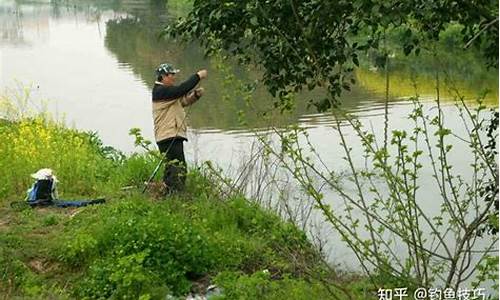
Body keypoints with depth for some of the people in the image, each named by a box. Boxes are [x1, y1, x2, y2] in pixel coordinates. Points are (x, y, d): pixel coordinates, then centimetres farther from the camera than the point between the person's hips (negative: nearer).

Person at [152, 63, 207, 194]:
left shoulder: (167, 90, 21)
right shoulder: (160, 91, -12)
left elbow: (183, 101, 22)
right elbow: (181, 90, -24)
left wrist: (196, 95, 3)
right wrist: (198, 76, -17)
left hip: (174, 136, 11)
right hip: (169, 137, -11)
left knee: (171, 169, 16)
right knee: (178, 169, -14)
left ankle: (168, 194, 22)